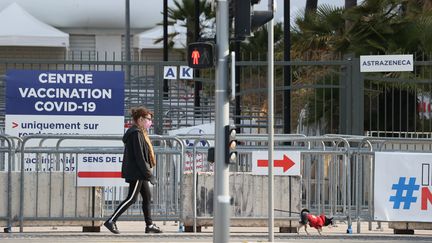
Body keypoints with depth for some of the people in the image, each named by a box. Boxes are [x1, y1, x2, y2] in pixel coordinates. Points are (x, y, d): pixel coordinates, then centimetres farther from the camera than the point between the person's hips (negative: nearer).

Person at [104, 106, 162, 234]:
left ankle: (149, 225, 15)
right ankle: (111, 221, -5)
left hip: (139, 172, 11)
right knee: (131, 198, -8)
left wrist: (147, 173, 19)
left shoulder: (139, 132, 15)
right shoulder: (136, 134, -17)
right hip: (136, 172, -11)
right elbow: (139, 156, -21)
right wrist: (149, 175, -20)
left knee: (147, 197, 11)